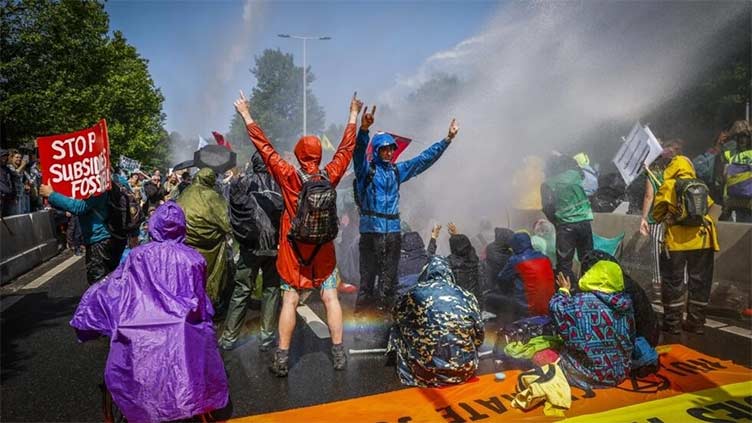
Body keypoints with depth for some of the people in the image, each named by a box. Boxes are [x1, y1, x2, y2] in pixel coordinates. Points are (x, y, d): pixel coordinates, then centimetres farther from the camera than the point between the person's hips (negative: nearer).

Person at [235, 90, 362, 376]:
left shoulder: (290, 177, -11)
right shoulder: (330, 176, -6)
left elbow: (266, 149, -7)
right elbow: (346, 148, 6)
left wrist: (247, 116, 2)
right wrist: (353, 115, 18)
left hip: (294, 250, -1)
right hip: (323, 250, 2)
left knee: (289, 301, 4)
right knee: (331, 298, 9)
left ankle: (281, 359, 10)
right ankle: (339, 354, 16)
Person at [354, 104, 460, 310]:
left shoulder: (398, 170, 15)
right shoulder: (366, 169, 0)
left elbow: (425, 158, 17)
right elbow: (359, 152, -20)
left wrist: (447, 139, 13)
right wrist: (364, 129, -39)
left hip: (393, 231, 5)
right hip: (371, 230, -5)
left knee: (389, 277, 10)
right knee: (368, 275, -4)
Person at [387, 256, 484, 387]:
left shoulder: (416, 292, -1)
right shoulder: (466, 296, 3)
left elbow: (397, 314, 20)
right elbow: (479, 337, 10)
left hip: (428, 369, -3)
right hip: (464, 370, 4)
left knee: (399, 329, 18)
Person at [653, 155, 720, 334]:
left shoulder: (668, 186, -2)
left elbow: (657, 213, -3)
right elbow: (709, 207, 13)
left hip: (676, 241, -3)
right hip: (701, 240, 4)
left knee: (673, 282, 5)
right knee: (699, 282, 13)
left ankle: (672, 323, 9)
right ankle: (696, 322, 18)